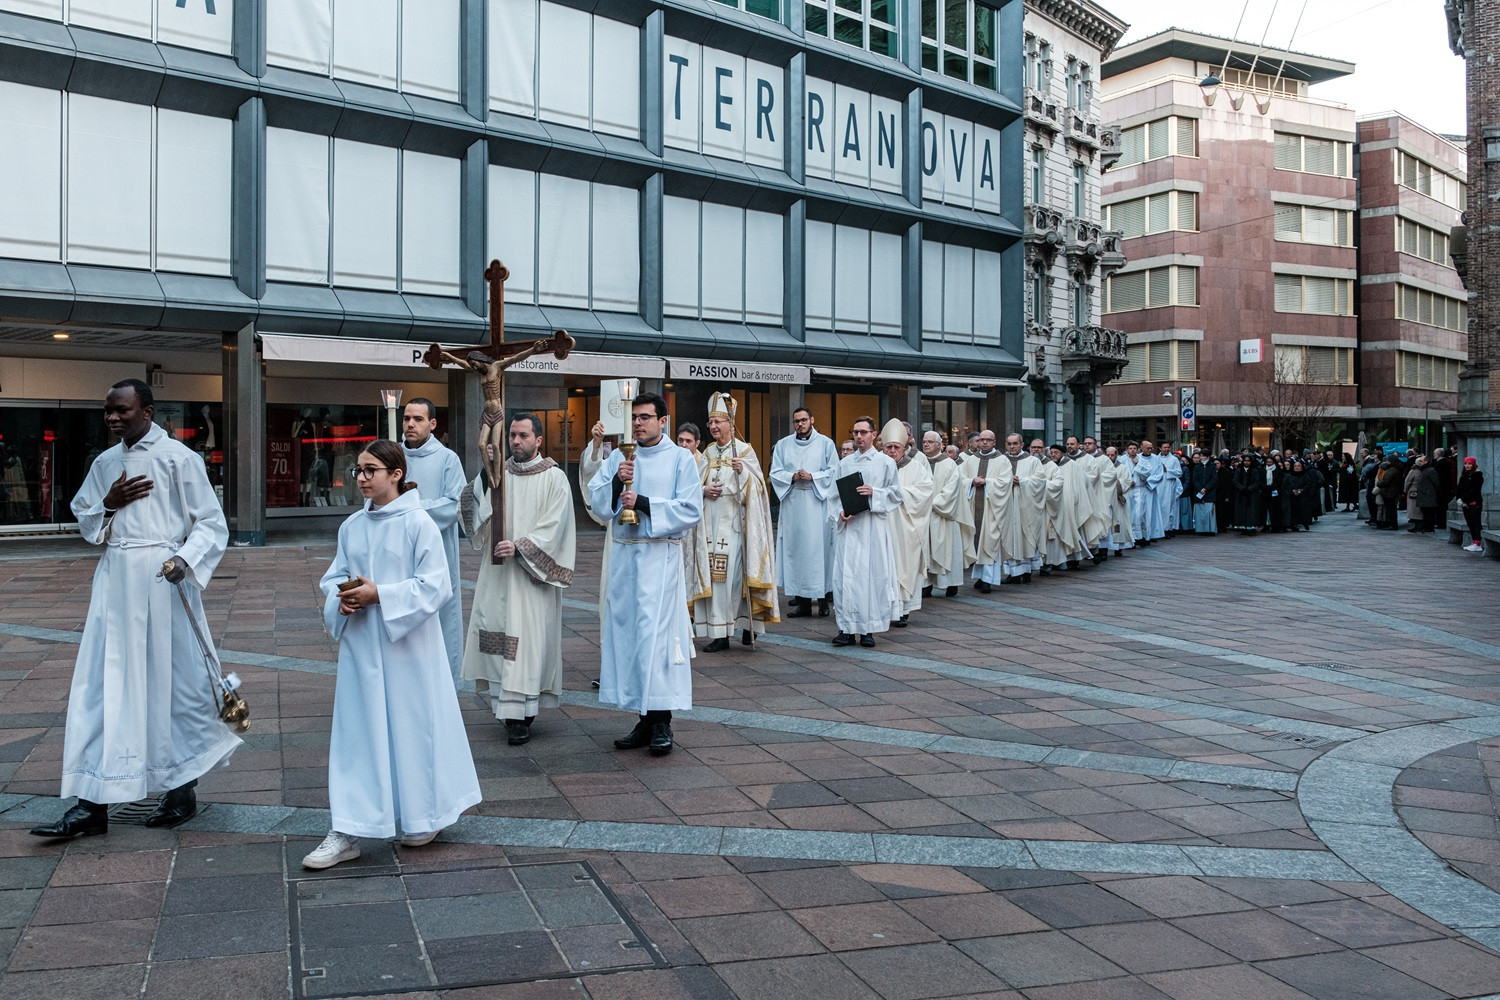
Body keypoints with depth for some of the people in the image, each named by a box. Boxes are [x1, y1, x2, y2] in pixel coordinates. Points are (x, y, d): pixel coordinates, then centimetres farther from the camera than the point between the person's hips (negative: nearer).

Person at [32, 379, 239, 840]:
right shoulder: (105, 463, 12)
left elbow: (211, 524, -7)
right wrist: (109, 505, -1)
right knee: (102, 685, 3)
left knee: (174, 681, 4)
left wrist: (184, 559, -23)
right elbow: (84, 519, 20)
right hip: (115, 580, 6)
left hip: (163, 580, -5)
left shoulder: (177, 457, -5)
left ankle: (183, 789, 21)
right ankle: (93, 802, 7)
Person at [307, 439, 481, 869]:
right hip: (360, 644, 5)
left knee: (413, 727, 8)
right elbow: (334, 577, 14)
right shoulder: (351, 526, 7)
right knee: (356, 732, 5)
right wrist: (341, 599, -8)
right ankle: (346, 832, 10)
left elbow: (432, 587, -13)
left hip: (406, 644, -5)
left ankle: (424, 817, 28)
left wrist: (380, 595, -19)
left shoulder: (419, 524, -10)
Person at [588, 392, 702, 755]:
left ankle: (661, 722, -2)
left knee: (655, 633, -9)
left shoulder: (680, 459, 0)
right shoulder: (619, 457, 12)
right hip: (623, 555, 5)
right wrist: (616, 482, -11)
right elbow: (595, 500, 6)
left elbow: (691, 510, -8)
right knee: (626, 631, 6)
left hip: (660, 556, -5)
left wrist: (644, 503, -13)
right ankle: (644, 720, 14)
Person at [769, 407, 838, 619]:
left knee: (819, 547, -5)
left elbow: (834, 472, 2)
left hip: (818, 503, -2)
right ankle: (802, 601, 4)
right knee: (795, 548, 0)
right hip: (792, 504, 2)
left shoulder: (825, 444, 7)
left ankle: (822, 598, 1)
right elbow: (775, 473, 8)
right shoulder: (783, 445, 13)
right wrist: (793, 477, -10)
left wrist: (812, 477, -11)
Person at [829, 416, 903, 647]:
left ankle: (868, 629, 6)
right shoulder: (844, 463, 13)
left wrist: (874, 493, -11)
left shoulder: (885, 462, 5)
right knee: (845, 574, -3)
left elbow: (895, 493, 4)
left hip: (873, 526, -2)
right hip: (848, 526, 2)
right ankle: (847, 628, 2)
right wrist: (839, 512, -5)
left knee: (873, 574, -2)